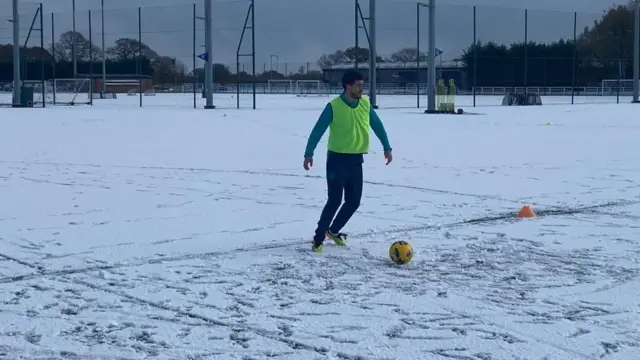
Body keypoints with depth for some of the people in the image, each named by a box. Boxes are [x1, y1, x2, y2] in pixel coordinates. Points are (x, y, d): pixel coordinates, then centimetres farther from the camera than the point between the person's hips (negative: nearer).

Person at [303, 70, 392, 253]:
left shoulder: (365, 104, 2)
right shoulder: (334, 106, -13)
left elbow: (377, 126, 13)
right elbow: (318, 130, -11)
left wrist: (387, 147, 11)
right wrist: (309, 154, -15)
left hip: (356, 159, 5)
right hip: (337, 158, -5)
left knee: (354, 201, 8)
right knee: (334, 200, -9)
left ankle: (333, 231, 28)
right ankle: (318, 238, 3)